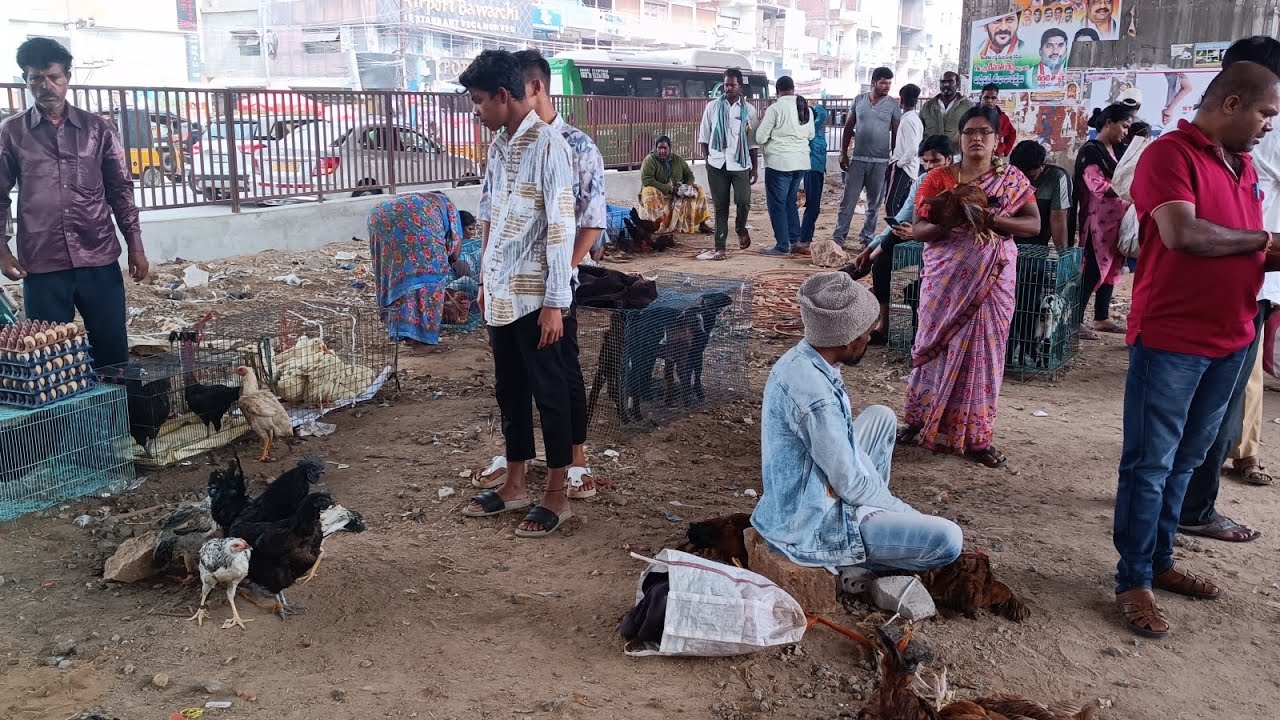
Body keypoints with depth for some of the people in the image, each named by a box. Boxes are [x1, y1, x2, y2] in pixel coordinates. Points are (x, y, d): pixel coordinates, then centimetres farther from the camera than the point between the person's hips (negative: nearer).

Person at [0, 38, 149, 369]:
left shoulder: (98, 129, 7)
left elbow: (120, 190, 8)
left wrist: (135, 246, 3)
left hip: (100, 260, 1)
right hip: (42, 266, 0)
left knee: (113, 351, 4)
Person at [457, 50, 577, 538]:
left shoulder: (549, 145, -15)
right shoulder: (498, 145, 11)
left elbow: (561, 228, -17)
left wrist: (555, 302, -19)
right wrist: (485, 280, 19)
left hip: (536, 295, -8)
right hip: (501, 293, 8)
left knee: (549, 392, 3)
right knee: (509, 391, 15)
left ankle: (557, 495, 15)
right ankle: (515, 485, 28)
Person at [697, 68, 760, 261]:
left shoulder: (749, 110, 6)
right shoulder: (713, 107, 5)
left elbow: (753, 142, 8)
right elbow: (703, 137, 8)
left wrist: (755, 167, 6)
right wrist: (708, 159, -1)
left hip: (740, 164, 0)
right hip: (717, 165, 0)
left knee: (743, 201, -12)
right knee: (720, 207, 4)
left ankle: (741, 229, 21)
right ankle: (720, 247, 10)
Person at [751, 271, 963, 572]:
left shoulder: (798, 359, -1)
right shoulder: (815, 394, -31)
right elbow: (850, 484, -22)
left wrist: (880, 496, 11)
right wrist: (904, 510, -5)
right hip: (810, 531, -10)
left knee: (881, 417, 22)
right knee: (947, 539, -16)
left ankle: (877, 512, 25)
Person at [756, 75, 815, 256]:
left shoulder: (775, 108, -12)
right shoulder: (806, 109, 6)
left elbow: (760, 138, -10)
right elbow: (811, 135, 17)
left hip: (779, 162, -6)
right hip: (801, 161, 6)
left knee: (777, 204, 2)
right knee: (790, 200, 21)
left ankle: (783, 246, 2)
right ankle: (795, 238, 24)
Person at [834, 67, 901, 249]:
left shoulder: (893, 105, 2)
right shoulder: (859, 100, 5)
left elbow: (896, 134, 4)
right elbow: (848, 128, 10)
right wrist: (843, 153, 4)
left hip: (880, 161, 0)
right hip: (857, 159, 0)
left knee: (874, 203, 8)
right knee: (848, 200, -2)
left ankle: (868, 238, 18)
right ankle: (838, 237, 1)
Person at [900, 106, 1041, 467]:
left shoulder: (1012, 180, 3)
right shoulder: (938, 178, 1)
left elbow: (1034, 224, -2)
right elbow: (918, 229, -1)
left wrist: (992, 220, -17)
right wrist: (951, 222, -20)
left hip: (991, 278, 0)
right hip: (945, 278, 0)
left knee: (982, 350, 2)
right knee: (936, 345, 5)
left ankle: (974, 436, 10)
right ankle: (922, 420, 19)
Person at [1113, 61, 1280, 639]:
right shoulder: (1170, 154, -12)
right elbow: (1182, 234, -25)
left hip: (1230, 339, 8)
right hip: (1170, 338, -8)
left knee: (1184, 460, 16)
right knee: (1150, 463, -1)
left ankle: (1159, 561, 28)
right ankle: (1133, 582, 8)